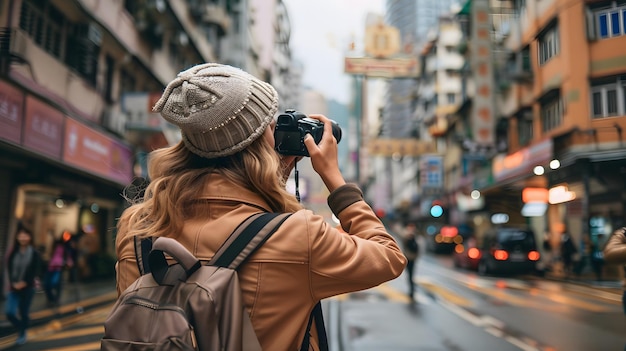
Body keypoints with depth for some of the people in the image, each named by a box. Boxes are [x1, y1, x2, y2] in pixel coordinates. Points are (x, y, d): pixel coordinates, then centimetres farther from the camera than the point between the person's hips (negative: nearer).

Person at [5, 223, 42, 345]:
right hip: (14, 287, 3)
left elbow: (35, 272, -8)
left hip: (28, 288, -3)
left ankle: (22, 334, 29)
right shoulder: (13, 252, 3)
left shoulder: (35, 254, -6)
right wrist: (13, 283, -12)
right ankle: (21, 328, 23)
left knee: (24, 313, 6)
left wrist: (24, 283, -16)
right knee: (9, 312, -6)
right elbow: (10, 269, 1)